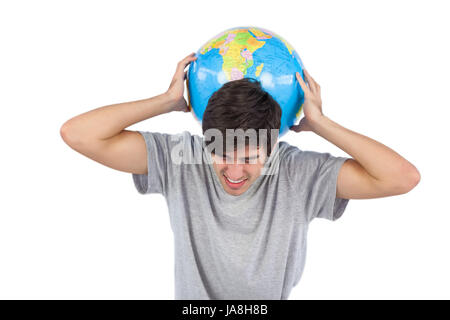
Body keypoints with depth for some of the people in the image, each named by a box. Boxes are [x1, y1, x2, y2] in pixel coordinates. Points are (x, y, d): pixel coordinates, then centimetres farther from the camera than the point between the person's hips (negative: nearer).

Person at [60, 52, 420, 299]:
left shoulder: (299, 172, -15)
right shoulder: (180, 158, -15)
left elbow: (403, 177, -21)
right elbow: (77, 134, -19)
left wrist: (320, 124, -19)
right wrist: (169, 101, -19)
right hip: (194, 300, 0)